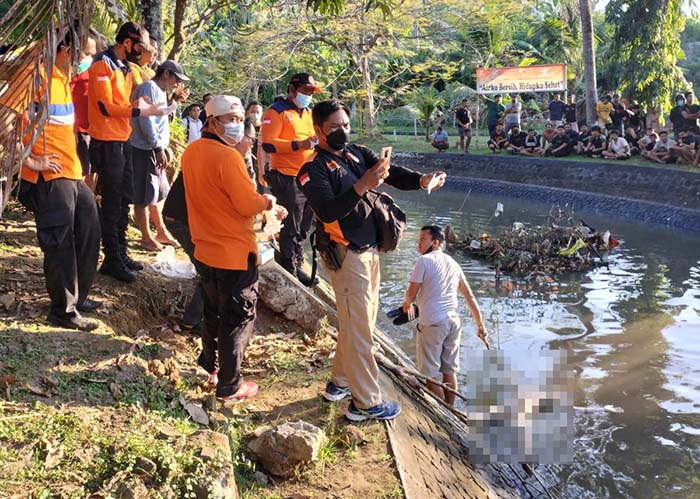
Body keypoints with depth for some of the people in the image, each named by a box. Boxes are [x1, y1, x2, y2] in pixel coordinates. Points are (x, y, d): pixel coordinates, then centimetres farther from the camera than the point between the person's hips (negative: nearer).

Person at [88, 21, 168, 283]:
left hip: (122, 141, 9)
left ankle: (120, 254, 26)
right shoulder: (103, 65, -13)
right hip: (106, 143, -9)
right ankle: (112, 260, 6)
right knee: (112, 203, -3)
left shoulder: (125, 68, 15)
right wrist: (139, 111, -20)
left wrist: (144, 107, -1)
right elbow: (105, 107, -19)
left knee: (124, 200, 15)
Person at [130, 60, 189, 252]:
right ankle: (146, 238, 6)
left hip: (155, 150, 10)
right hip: (145, 150, -10)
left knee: (158, 193, 18)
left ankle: (161, 232, 30)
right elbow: (146, 119, -20)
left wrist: (175, 101, 15)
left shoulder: (160, 91, 19)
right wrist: (159, 148, -20)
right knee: (144, 197, -1)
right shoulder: (149, 87, -11)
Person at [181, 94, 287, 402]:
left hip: (205, 250, 8)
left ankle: (211, 366, 43)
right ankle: (230, 387, 15)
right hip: (235, 255, -8)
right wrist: (269, 202, -2)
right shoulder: (227, 157, -22)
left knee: (214, 312, 25)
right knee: (239, 319, 5)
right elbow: (249, 205, -23)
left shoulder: (192, 152, 4)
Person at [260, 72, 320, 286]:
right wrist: (299, 144, -22)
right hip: (287, 178, -8)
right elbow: (268, 144, -16)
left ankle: (296, 266, 26)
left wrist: (317, 142, 4)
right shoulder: (277, 112, -6)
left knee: (304, 227, 14)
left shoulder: (309, 113, 18)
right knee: (291, 228, -2)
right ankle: (289, 270, 9)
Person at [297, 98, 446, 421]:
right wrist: (362, 187, -35)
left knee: (359, 321, 18)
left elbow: (392, 173, -4)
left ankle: (340, 382, 33)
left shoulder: (357, 153, 8)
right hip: (346, 255, -8)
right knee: (358, 328, -1)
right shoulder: (313, 169, -12)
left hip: (369, 250, 8)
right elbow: (327, 212, -25)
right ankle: (366, 403, 9)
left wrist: (422, 180, -23)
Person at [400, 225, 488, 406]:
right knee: (450, 370, 14)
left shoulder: (423, 261, -6)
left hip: (432, 323, -6)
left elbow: (411, 295, -4)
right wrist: (480, 325, 18)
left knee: (432, 373, 4)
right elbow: (470, 297, 14)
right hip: (453, 321, 7)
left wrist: (407, 305, 19)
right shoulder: (453, 263, 13)